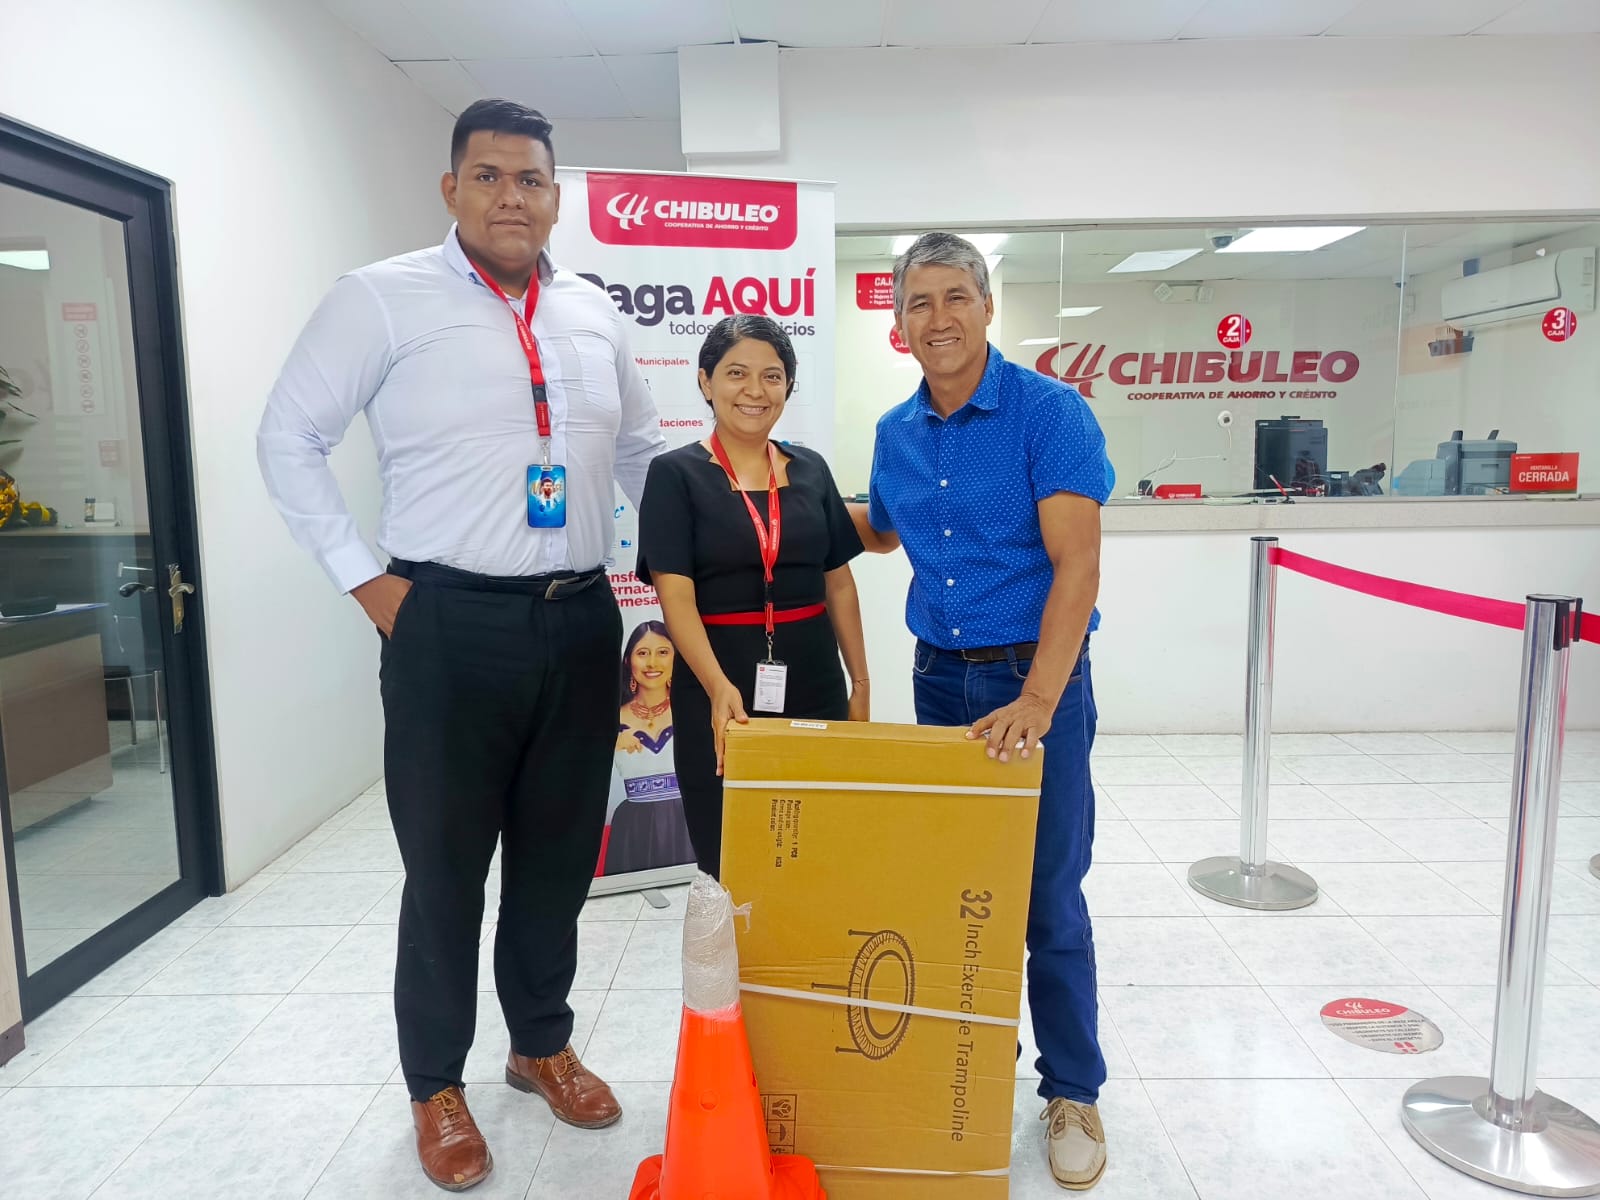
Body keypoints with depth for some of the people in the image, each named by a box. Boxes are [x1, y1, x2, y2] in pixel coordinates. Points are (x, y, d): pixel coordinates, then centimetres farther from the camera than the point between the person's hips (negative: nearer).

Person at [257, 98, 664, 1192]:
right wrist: (364, 578, -6)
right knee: (447, 865, 8)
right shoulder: (385, 299, -3)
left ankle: (543, 1043, 38)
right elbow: (290, 437, 0)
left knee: (560, 852, 16)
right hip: (450, 623, -4)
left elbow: (641, 444, 23)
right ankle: (436, 1085, 30)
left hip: (581, 619, 5)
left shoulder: (592, 311, 11)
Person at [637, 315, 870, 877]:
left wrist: (860, 681, 9)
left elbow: (839, 583, 13)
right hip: (717, 687, -3)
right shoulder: (675, 474, -4)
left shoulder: (810, 469, 9)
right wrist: (718, 687, -25)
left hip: (813, 681, 4)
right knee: (727, 859, 7)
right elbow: (675, 594, -12)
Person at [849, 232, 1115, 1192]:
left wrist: (1037, 701, -27)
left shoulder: (1051, 412, -12)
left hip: (1035, 679, -5)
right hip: (939, 677, 5)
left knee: (1049, 897, 2)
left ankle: (1073, 1092, 21)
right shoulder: (896, 433, 6)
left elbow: (1077, 564, -19)